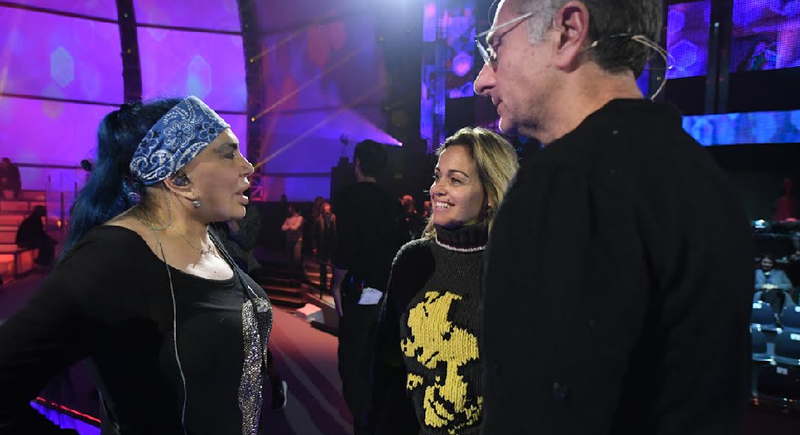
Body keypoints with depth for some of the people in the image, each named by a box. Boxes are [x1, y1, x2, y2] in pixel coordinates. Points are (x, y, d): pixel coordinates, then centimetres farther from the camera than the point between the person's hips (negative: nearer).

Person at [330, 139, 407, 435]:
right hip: (389, 293, 7)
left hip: (360, 292, -7)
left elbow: (346, 247, -19)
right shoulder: (392, 202, 6)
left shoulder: (348, 197, -11)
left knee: (351, 363, 2)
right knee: (376, 360, 20)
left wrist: (336, 285, -8)